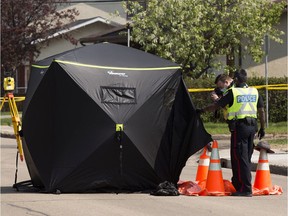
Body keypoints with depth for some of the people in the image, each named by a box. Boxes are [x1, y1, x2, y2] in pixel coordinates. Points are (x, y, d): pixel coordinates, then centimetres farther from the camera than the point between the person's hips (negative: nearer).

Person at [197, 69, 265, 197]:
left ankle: (246, 189, -9)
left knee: (240, 158, -5)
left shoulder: (232, 92, -7)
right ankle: (237, 184, 28)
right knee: (246, 157, 15)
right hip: (252, 126, 6)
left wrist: (202, 110, 10)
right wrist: (262, 128, 19)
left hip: (239, 127, -6)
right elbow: (261, 111, 11)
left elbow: (216, 106, -4)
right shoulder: (254, 92, 10)